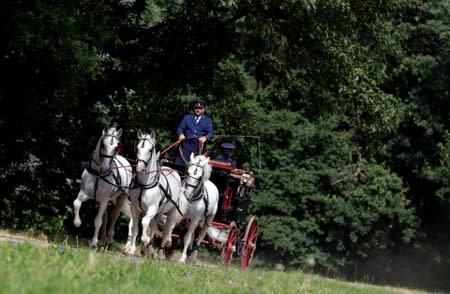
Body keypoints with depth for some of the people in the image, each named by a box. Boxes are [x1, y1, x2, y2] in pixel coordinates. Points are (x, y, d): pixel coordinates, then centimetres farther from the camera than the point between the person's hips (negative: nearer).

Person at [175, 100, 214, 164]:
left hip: (199, 147, -1)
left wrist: (205, 138, -19)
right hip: (186, 145, 1)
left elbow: (210, 133, 5)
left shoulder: (208, 120, 17)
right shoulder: (187, 117, 21)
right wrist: (181, 134, -14)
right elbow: (180, 128, 11)